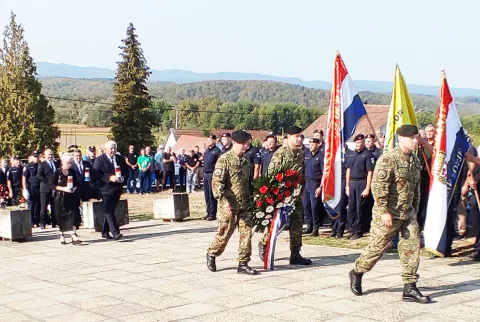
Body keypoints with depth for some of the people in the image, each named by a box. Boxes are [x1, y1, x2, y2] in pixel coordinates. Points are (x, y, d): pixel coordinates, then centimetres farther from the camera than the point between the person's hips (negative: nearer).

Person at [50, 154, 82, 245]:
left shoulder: (72, 172, 7)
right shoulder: (57, 172, -4)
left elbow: (77, 184, 14)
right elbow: (52, 185, -7)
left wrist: (74, 188, -8)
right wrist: (63, 188, -17)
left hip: (70, 198, 2)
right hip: (60, 198, -2)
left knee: (71, 215, -9)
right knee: (61, 216, 5)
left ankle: (73, 236, -14)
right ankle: (62, 236, 20)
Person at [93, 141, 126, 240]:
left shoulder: (120, 159, 12)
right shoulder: (100, 160, -3)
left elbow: (125, 171, 19)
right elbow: (96, 174, -11)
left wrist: (122, 177, -3)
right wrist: (109, 178, -21)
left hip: (117, 189, 5)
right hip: (106, 189, -5)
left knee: (110, 211, 11)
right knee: (109, 212, -11)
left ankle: (105, 232, 21)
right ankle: (115, 233, -16)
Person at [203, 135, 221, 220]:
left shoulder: (217, 151, -7)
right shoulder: (206, 151, 16)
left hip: (212, 174, -8)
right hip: (205, 174, 8)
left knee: (212, 195, -5)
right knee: (207, 195, 11)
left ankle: (213, 214, -1)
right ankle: (208, 212, 19)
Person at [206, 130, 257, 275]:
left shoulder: (246, 160, 12)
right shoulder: (224, 159, -10)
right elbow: (216, 182, -16)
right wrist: (224, 200, -24)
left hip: (245, 205, 6)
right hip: (228, 205, -6)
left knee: (246, 233, 1)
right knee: (224, 234, 3)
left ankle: (243, 264, 8)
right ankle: (211, 255, 28)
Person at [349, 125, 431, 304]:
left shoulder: (415, 160, 11)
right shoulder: (388, 159, -15)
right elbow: (378, 186, -20)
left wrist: (415, 209, 18)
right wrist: (384, 212, -22)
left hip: (408, 215, 7)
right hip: (388, 215, -7)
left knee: (412, 248, 1)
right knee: (378, 247, 3)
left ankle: (410, 289, 6)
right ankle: (357, 272, 26)